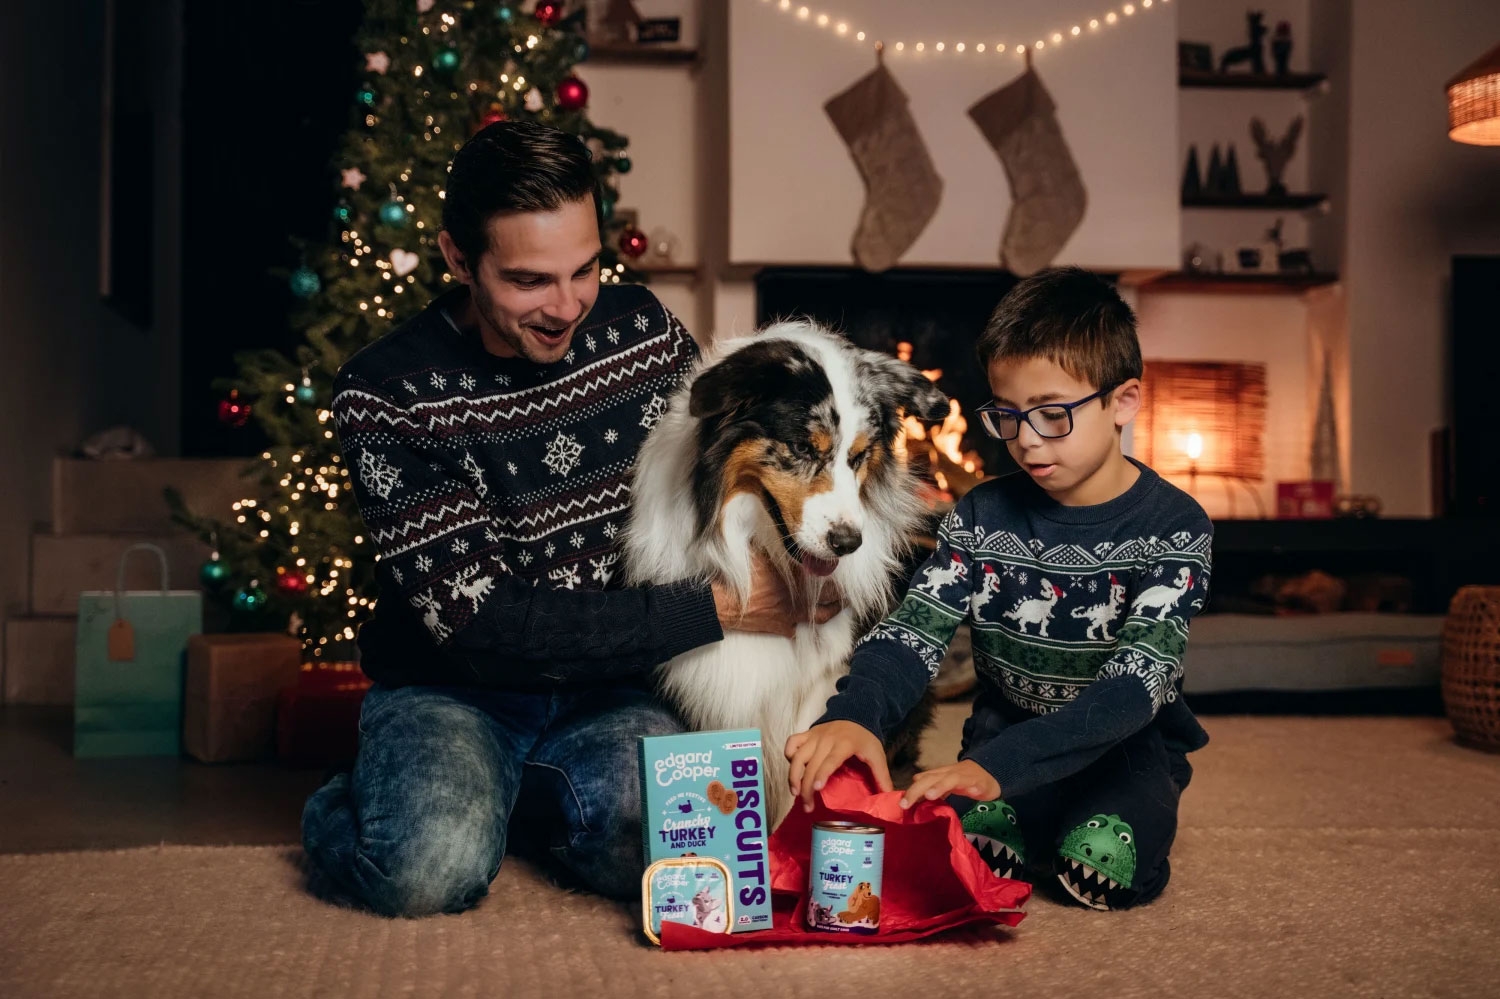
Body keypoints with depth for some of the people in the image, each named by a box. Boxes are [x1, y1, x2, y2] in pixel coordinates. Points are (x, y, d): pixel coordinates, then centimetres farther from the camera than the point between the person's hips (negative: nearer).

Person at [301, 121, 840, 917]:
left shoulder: (642, 332, -2)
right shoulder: (386, 395, -15)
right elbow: (476, 622, -20)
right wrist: (713, 611, -23)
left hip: (612, 689, 3)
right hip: (451, 693, -2)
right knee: (433, 868, -31)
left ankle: (499, 795, 4)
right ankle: (351, 803, 5)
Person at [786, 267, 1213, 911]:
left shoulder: (1172, 528, -14)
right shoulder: (982, 518, -3)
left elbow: (1133, 684, -25)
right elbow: (914, 632, -15)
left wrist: (999, 765, -40)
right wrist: (852, 714, -39)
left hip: (1128, 742, -1)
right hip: (1005, 732, 1)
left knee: (1102, 863, -28)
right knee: (971, 841, -28)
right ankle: (1021, 819, 1)